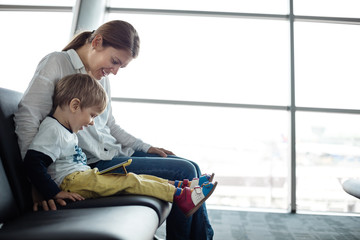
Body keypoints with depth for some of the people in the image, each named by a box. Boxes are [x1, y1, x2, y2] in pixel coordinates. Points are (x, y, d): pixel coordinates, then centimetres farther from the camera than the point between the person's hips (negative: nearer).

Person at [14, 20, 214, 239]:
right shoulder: (56, 63, -8)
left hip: (114, 153, 8)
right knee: (185, 172, -14)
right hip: (92, 164, -8)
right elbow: (27, 119, -16)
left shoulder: (102, 77, 15)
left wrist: (146, 148, 10)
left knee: (191, 168, 2)